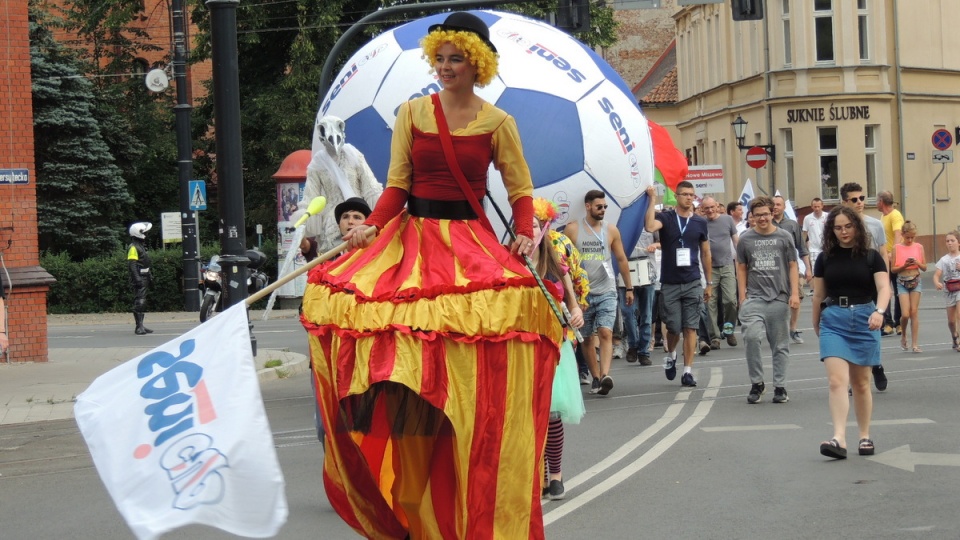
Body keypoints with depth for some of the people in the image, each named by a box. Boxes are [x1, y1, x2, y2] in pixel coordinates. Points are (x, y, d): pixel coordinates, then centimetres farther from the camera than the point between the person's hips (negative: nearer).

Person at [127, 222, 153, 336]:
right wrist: (137, 278, -27)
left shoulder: (141, 246, 20)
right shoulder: (133, 247, -13)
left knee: (143, 304, 12)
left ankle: (141, 326, 16)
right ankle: (139, 327, -17)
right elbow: (132, 264, -20)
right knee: (139, 302, -14)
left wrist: (148, 277, 27)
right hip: (139, 278, -11)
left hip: (144, 278, 11)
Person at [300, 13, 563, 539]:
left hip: (470, 239, -2)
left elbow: (520, 189, 5)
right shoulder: (411, 114, 7)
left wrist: (525, 234, -12)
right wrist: (371, 227, -11)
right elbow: (396, 184, 5)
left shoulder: (497, 123, 4)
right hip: (412, 236, 2)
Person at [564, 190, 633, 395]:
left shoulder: (611, 230, 5)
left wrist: (629, 287, 14)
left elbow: (621, 259, 13)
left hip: (606, 292, 0)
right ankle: (596, 377, 19)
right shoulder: (572, 229, 0)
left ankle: (605, 376, -28)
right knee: (585, 338, 7)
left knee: (605, 333, -16)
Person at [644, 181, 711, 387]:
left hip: (693, 284, 1)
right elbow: (650, 226, -24)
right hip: (670, 284, -1)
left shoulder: (700, 222, 7)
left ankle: (688, 371, 3)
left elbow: (706, 254, 14)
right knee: (674, 328, 3)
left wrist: (709, 283, 13)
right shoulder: (665, 218, 0)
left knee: (690, 328, -1)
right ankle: (671, 355, 34)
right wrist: (652, 200, -20)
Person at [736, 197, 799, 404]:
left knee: (780, 344, 5)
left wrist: (794, 293, -2)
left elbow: (792, 266, 7)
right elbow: (741, 268, 11)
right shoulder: (746, 239, 6)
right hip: (754, 299, 0)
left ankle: (779, 387, 14)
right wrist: (742, 297, 5)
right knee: (751, 337, -16)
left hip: (779, 299, 0)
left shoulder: (784, 237, 5)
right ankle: (756, 383, 0)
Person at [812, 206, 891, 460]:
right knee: (837, 380, -14)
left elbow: (884, 288, -9)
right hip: (833, 320, 0)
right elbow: (818, 295, 12)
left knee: (861, 382, 9)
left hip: (864, 319, 0)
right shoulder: (825, 258, 6)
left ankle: (865, 437, 22)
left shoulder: (871, 257, 2)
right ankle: (839, 439, -21)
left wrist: (879, 311, -28)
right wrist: (816, 325, 17)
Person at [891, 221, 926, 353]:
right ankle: (903, 336, 20)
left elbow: (924, 268, 6)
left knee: (914, 312, 1)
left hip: (915, 281, 1)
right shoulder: (897, 247, -3)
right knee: (905, 314, -9)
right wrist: (904, 265, -18)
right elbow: (893, 269, -3)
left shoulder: (919, 247, 2)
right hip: (902, 282, -1)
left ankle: (914, 343, 5)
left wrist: (917, 263, -13)